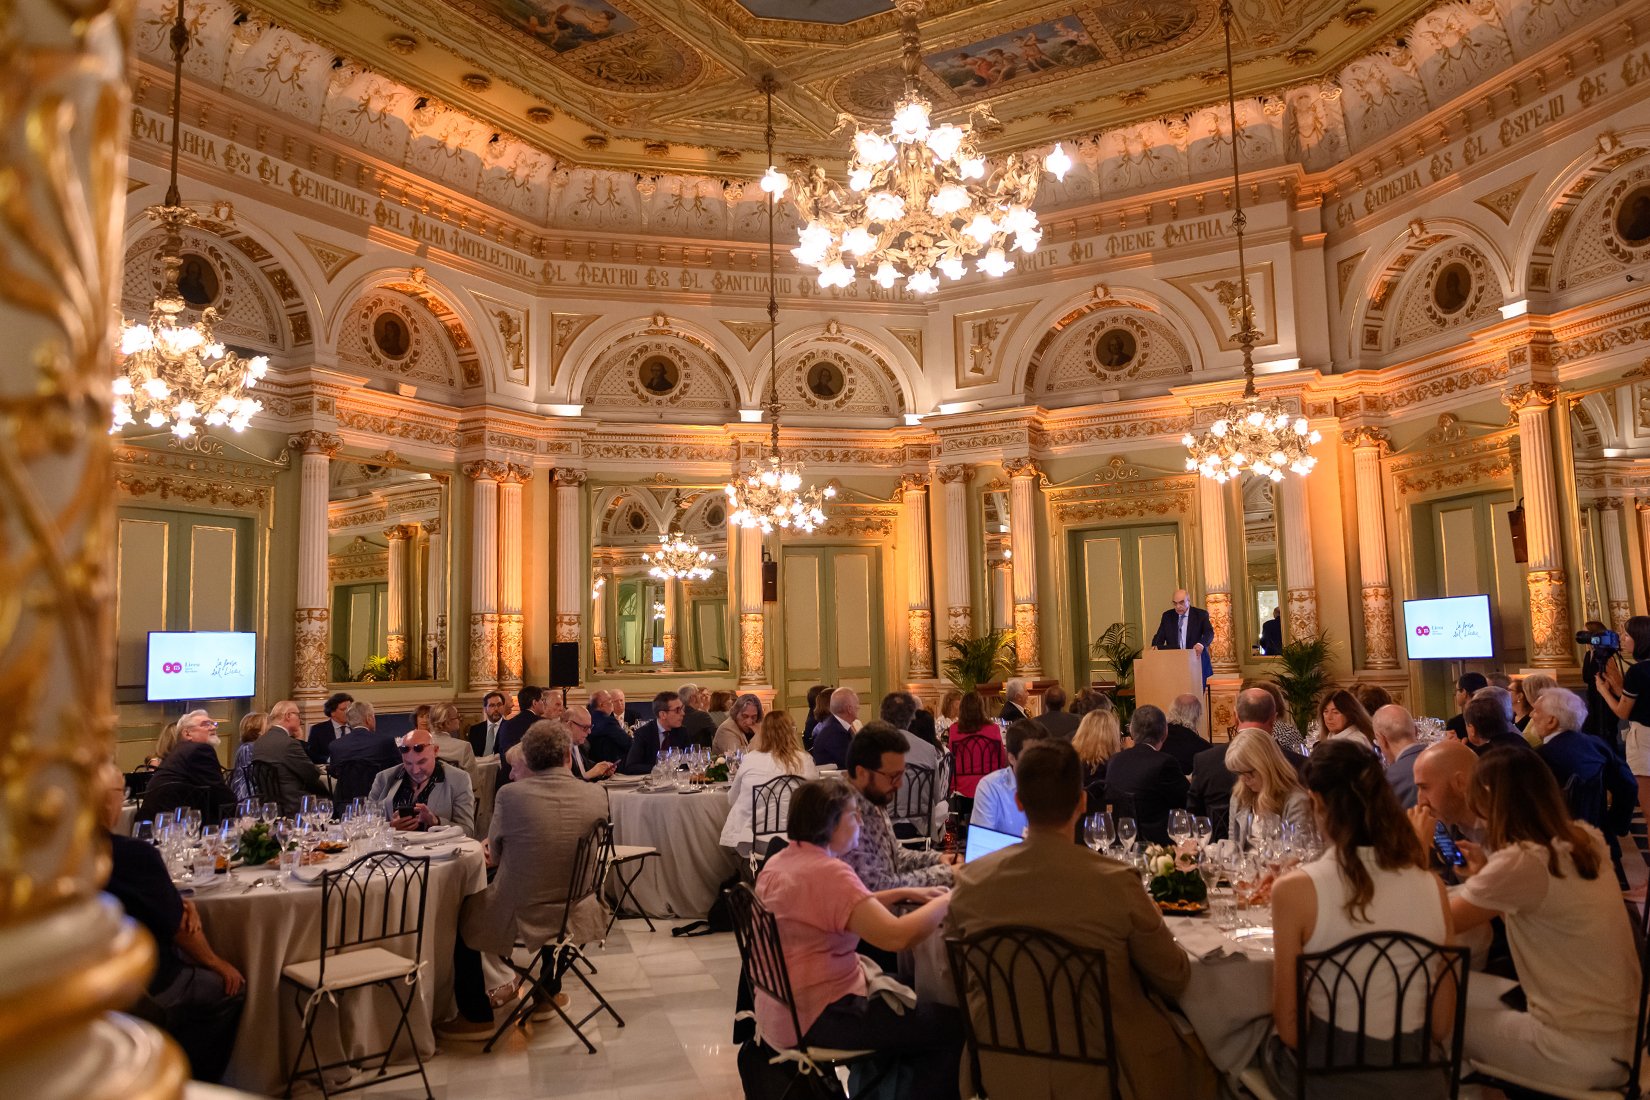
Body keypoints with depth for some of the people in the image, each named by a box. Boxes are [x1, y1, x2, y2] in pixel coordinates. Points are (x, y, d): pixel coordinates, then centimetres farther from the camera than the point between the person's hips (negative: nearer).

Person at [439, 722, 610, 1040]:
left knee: (461, 915, 25)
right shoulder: (597, 796, -10)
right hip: (576, 917, 3)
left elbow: (494, 855, -2)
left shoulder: (510, 794, -17)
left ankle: (476, 1016, 29)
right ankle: (549, 993, 48)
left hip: (520, 918, -3)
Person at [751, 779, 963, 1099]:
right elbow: (897, 936, -31)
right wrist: (948, 901, -15)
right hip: (816, 1017, -10)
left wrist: (903, 893, 10)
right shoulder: (828, 872, -24)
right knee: (955, 1027, -6)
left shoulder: (781, 860, 6)